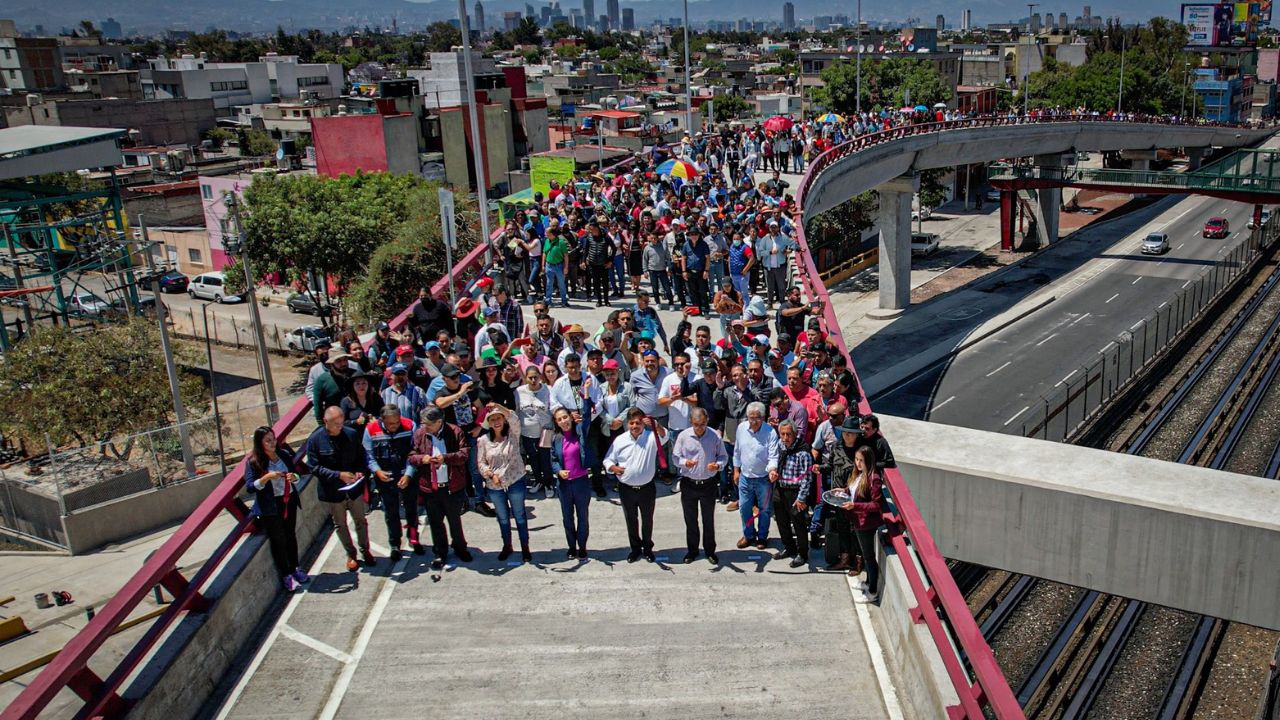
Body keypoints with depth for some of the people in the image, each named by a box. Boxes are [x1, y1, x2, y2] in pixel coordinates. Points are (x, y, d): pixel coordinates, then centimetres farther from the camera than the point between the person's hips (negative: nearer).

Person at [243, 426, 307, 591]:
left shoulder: (284, 454, -2)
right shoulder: (253, 462, -12)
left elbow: (296, 472, 9)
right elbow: (249, 486, -15)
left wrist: (294, 476, -14)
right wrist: (267, 477, -28)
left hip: (289, 501, 4)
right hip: (270, 507, -4)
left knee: (291, 536, 17)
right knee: (278, 540, 5)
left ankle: (295, 568, 33)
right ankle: (286, 576, 18)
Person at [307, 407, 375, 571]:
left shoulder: (352, 434, -8)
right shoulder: (315, 440, -16)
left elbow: (361, 457, 4)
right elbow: (314, 467, -15)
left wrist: (360, 471, -16)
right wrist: (339, 475, -24)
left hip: (354, 487, 2)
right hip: (332, 491, -2)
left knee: (361, 521, 16)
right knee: (340, 525, 15)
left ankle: (365, 550, 37)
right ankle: (351, 554, 34)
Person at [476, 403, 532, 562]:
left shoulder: (512, 434, -8)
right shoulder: (483, 440, -3)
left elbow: (514, 418, -27)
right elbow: (481, 462, 0)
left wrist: (498, 406, -42)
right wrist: (491, 475, -16)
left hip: (515, 482, -2)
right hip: (494, 486, 2)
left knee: (520, 516, 8)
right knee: (503, 518, 17)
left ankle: (525, 548, 23)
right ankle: (507, 546, 36)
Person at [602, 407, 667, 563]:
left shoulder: (651, 437, -10)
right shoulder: (620, 440, -5)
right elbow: (608, 460, 2)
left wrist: (655, 425, -45)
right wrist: (613, 468, -18)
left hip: (647, 488, -1)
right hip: (626, 489, 1)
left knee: (647, 520, 15)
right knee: (631, 520, 16)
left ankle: (648, 548, 34)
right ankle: (635, 548, 33)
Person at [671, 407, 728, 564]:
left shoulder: (715, 436, -9)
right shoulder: (683, 436, -7)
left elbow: (723, 456, 2)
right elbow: (675, 457, -2)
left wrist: (718, 465, -20)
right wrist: (685, 462, -23)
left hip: (708, 484, -1)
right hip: (688, 484, 1)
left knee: (708, 519, 10)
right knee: (690, 519, 13)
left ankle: (710, 551, 26)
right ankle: (692, 550, 28)